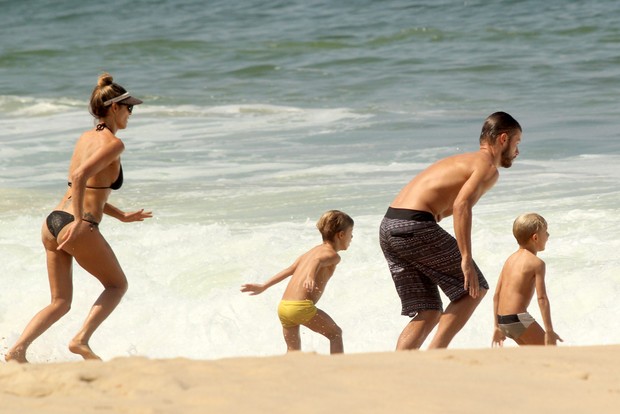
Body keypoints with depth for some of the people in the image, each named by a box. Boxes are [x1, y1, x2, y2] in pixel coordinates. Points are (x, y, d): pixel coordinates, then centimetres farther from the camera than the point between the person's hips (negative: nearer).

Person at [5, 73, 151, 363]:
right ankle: (82, 340, 0)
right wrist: (79, 222, -24)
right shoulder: (113, 143, -7)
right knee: (117, 285, 15)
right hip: (78, 228, -7)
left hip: (53, 222, 7)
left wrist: (122, 216, 27)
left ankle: (18, 349, -4)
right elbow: (81, 176, -24)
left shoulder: (85, 138, 18)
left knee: (61, 303, 14)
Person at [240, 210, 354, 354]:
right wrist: (310, 276, -42)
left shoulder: (312, 251, 25)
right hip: (302, 306, -7)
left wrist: (263, 287, 30)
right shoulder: (333, 256, 0)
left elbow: (288, 270, 26)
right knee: (335, 333, 11)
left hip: (283, 306, 7)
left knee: (293, 349, 19)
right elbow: (318, 261, -22)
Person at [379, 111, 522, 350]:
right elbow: (461, 205, -17)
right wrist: (466, 259, -20)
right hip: (415, 227, -9)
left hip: (388, 227, 9)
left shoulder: (462, 161, 29)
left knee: (428, 314, 11)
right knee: (474, 288, 5)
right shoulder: (488, 167, -1)